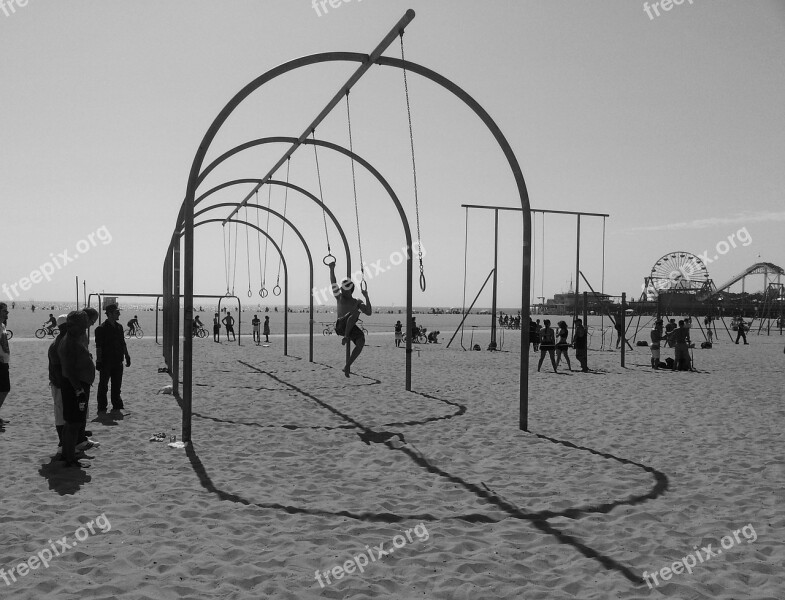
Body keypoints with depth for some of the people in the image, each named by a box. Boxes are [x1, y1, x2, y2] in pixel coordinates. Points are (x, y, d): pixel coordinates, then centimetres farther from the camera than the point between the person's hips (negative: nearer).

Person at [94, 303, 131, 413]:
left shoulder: (119, 327, 10)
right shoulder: (101, 328, -10)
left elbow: (123, 343, 18)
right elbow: (98, 346, -12)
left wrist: (127, 356, 16)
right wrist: (99, 361, -15)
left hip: (118, 361, 6)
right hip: (106, 362, -6)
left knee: (117, 384, 12)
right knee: (103, 385, 2)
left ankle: (117, 405, 21)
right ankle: (102, 407, 9)